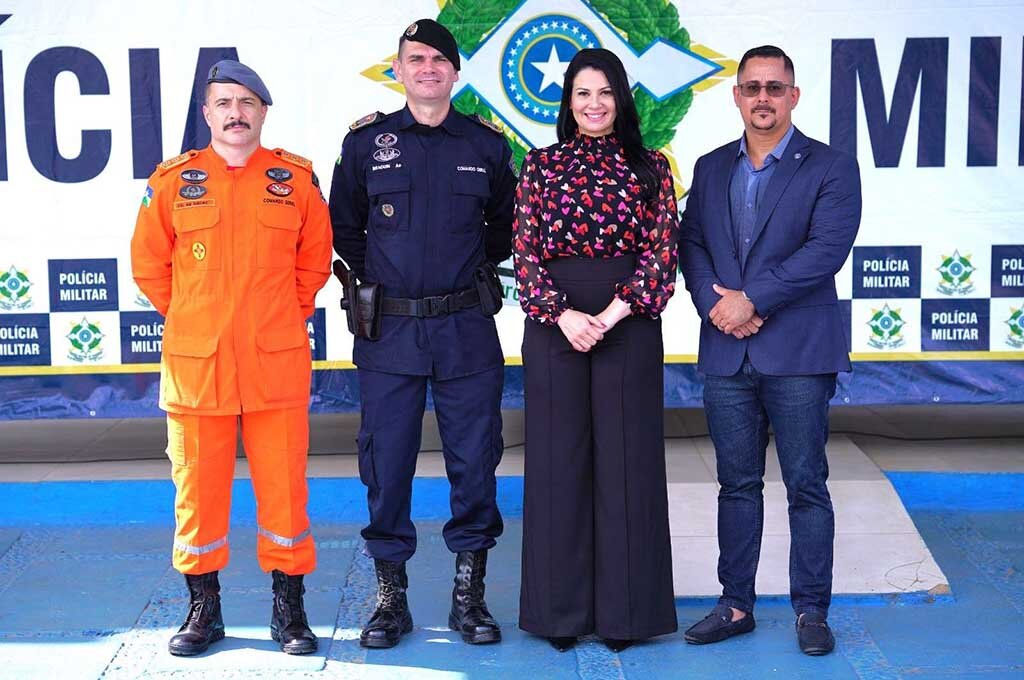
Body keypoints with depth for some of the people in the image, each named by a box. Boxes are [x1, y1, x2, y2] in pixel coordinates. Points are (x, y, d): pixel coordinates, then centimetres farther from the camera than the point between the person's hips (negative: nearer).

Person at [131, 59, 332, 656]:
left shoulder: (296, 178, 5)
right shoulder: (173, 181, 4)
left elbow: (315, 260, 14)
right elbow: (149, 265, 13)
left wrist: (284, 317, 11)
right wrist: (192, 319, 10)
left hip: (278, 362, 0)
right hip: (195, 363, 1)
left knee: (284, 484, 3)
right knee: (197, 487, 7)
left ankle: (290, 611, 18)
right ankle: (204, 610, 22)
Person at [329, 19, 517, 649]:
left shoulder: (487, 144, 6)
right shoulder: (366, 141, 4)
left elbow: (507, 226, 18)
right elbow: (344, 227, 14)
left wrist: (474, 268, 11)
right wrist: (376, 279, 10)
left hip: (467, 328, 1)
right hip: (389, 331, 0)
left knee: (475, 459, 4)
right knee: (387, 462, 3)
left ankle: (470, 594, 17)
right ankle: (391, 595, 16)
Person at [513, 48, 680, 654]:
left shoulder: (650, 167, 6)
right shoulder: (542, 165, 6)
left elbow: (663, 249, -3)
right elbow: (526, 251, 0)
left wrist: (612, 314, -14)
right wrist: (563, 315, -14)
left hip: (630, 323, 0)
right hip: (553, 323, 0)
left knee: (626, 459, 3)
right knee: (559, 460, 4)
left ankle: (624, 609, 14)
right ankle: (562, 608, 15)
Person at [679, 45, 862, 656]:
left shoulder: (832, 168, -1)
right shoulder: (711, 169, 14)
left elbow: (825, 250, -13)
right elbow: (691, 245, 7)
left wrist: (751, 301, -15)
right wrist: (715, 304, -10)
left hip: (799, 352, -4)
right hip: (727, 353, 4)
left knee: (807, 485, 3)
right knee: (737, 484, 11)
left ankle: (812, 610, 14)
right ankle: (736, 605, 20)